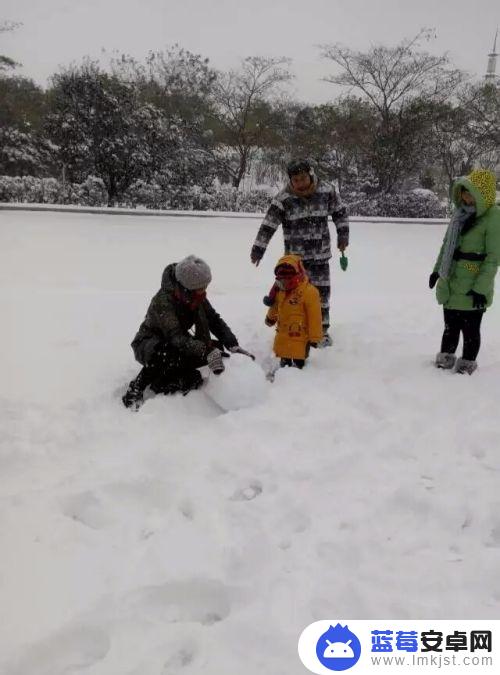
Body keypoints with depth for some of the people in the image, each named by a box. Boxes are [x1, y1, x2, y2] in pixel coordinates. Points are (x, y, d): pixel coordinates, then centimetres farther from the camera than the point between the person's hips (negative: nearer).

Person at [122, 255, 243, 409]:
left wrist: (233, 346, -22)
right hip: (147, 344, -7)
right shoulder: (163, 300, -30)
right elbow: (176, 336, -41)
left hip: (174, 343, 8)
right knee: (170, 354, -41)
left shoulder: (197, 297, -9)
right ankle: (135, 390, -20)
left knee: (216, 348, -14)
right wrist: (207, 351, -53)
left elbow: (214, 320, -6)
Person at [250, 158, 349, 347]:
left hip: (320, 255, 2)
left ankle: (322, 329, 21)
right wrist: (258, 249, -16)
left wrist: (343, 235, 8)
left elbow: (340, 212, 11)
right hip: (295, 256, -2)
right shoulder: (283, 199, -10)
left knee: (322, 292, 6)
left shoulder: (326, 191, -3)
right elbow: (268, 225, -12)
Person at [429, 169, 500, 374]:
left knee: (470, 328, 5)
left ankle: (466, 367, 19)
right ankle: (445, 360, 33)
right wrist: (437, 269, 18)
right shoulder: (462, 211, 6)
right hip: (451, 284, 7)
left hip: (472, 288, -7)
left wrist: (481, 288, -19)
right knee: (450, 325, 18)